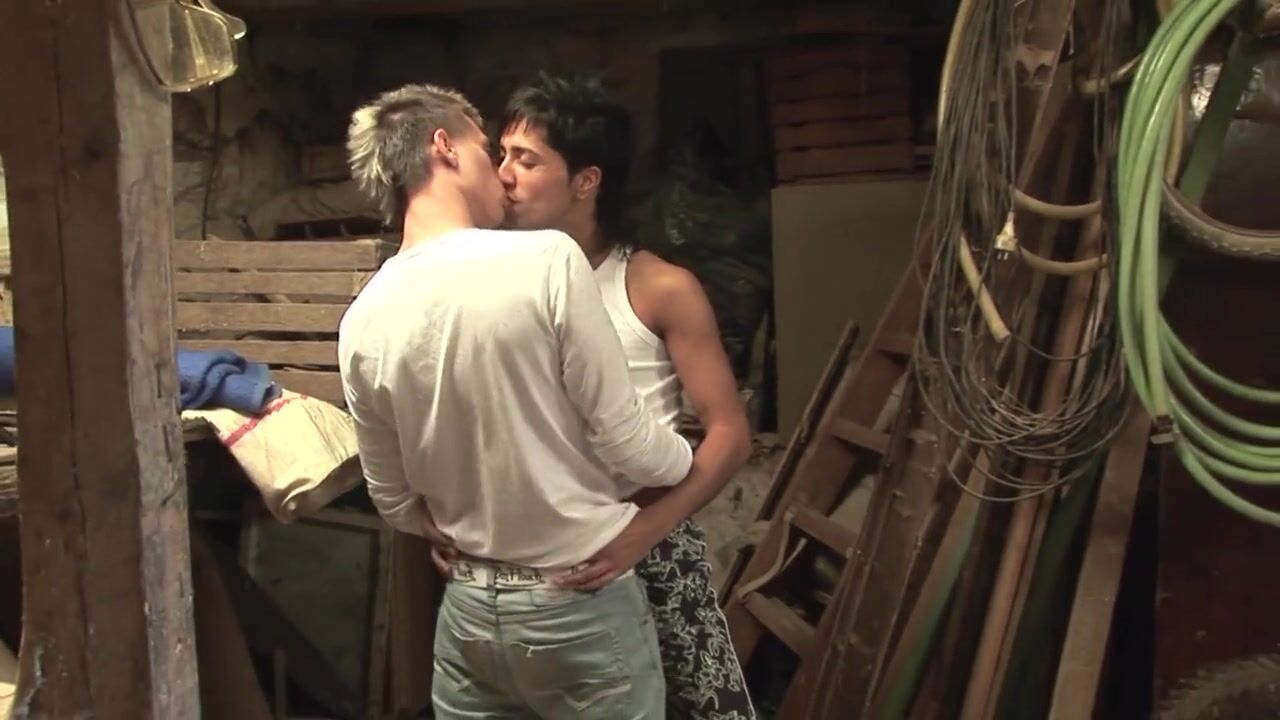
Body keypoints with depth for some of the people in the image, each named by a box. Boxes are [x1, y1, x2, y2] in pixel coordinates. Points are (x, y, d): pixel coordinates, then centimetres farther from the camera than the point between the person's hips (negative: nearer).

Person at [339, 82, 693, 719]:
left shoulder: (361, 324, -4)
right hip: (582, 606, -4)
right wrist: (690, 460, 6)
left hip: (469, 609, 5)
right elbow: (625, 443, -14)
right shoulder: (547, 259, -19)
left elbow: (397, 503, 6)